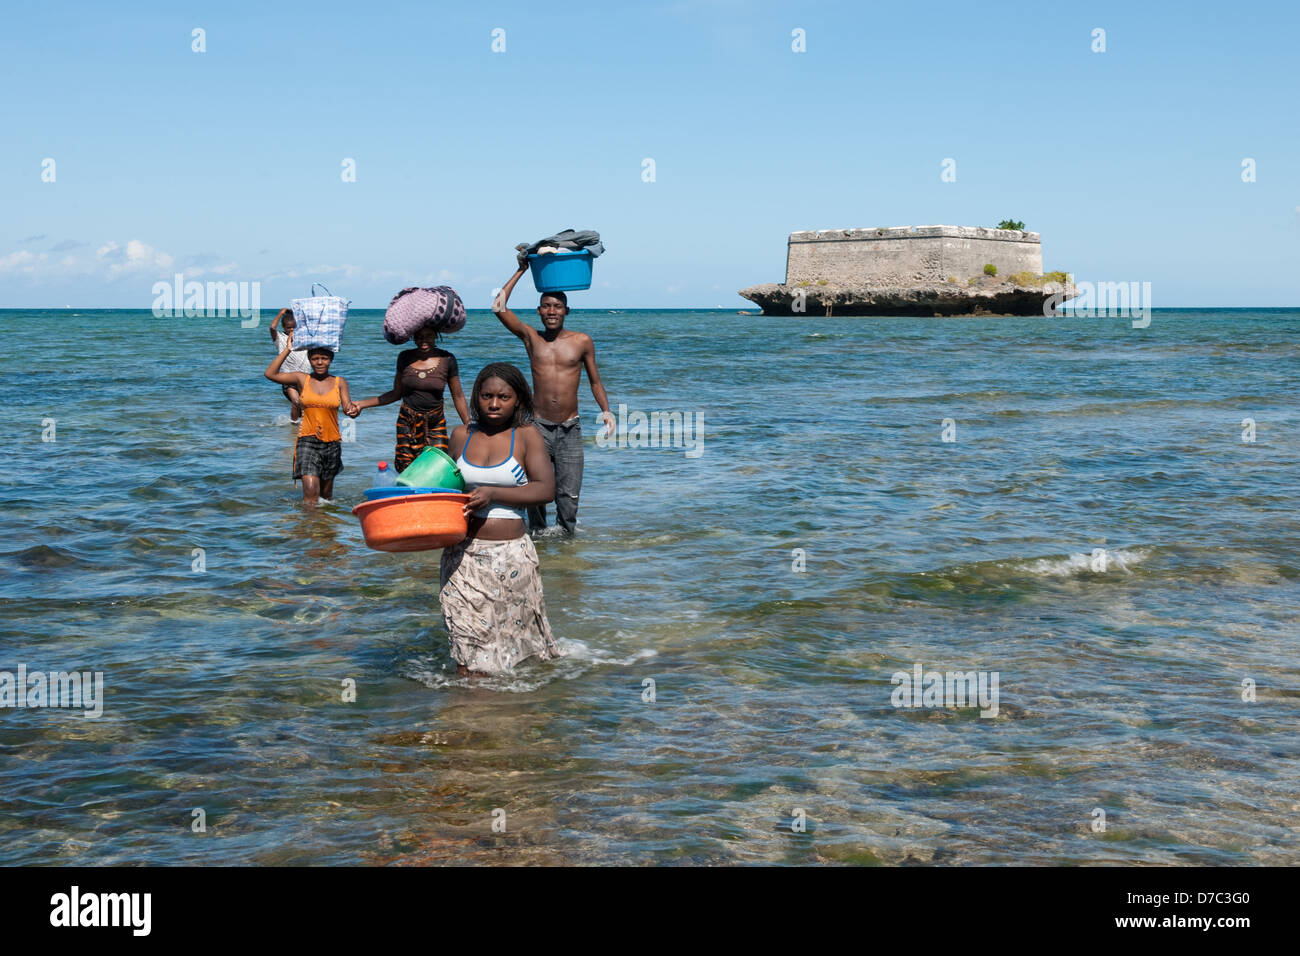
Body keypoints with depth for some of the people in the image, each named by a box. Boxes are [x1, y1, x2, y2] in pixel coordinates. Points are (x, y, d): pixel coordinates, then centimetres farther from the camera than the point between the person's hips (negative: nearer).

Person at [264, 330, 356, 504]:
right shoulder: (302, 379, 3)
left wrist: (351, 410, -27)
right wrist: (287, 349, -7)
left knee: (326, 494, 12)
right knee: (310, 490, -18)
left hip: (332, 442, 2)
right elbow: (270, 374, -6)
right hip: (307, 439, -2)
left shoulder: (339, 382, 6)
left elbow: (347, 407, -3)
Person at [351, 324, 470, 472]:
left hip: (435, 425, -2)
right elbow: (396, 393, 12)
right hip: (407, 423, 2)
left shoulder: (447, 359, -4)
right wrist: (362, 404, 7)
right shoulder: (405, 358, 3)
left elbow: (458, 397, 2)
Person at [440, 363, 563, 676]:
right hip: (464, 553, 2)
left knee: (512, 631, 10)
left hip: (510, 554, -2)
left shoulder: (527, 436, -1)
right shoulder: (461, 436, 10)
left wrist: (493, 494, -20)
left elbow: (546, 489, -12)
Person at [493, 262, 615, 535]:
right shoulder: (531, 337, 5)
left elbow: (595, 381, 13)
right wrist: (521, 271, 4)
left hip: (570, 429, 0)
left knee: (569, 495, -2)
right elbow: (499, 307, -2)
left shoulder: (582, 341, 4)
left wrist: (605, 410, -2)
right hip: (539, 427, 0)